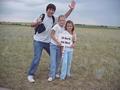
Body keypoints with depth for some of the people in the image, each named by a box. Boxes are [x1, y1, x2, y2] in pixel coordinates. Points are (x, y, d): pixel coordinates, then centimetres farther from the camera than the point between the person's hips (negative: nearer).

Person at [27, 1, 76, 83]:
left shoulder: (54, 19, 1)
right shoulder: (42, 16, -13)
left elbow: (64, 17, 3)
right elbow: (33, 25, -20)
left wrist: (71, 9, -9)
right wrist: (37, 23, -44)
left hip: (48, 42, 6)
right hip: (38, 41, -6)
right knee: (37, 58, -12)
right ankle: (30, 75, 4)